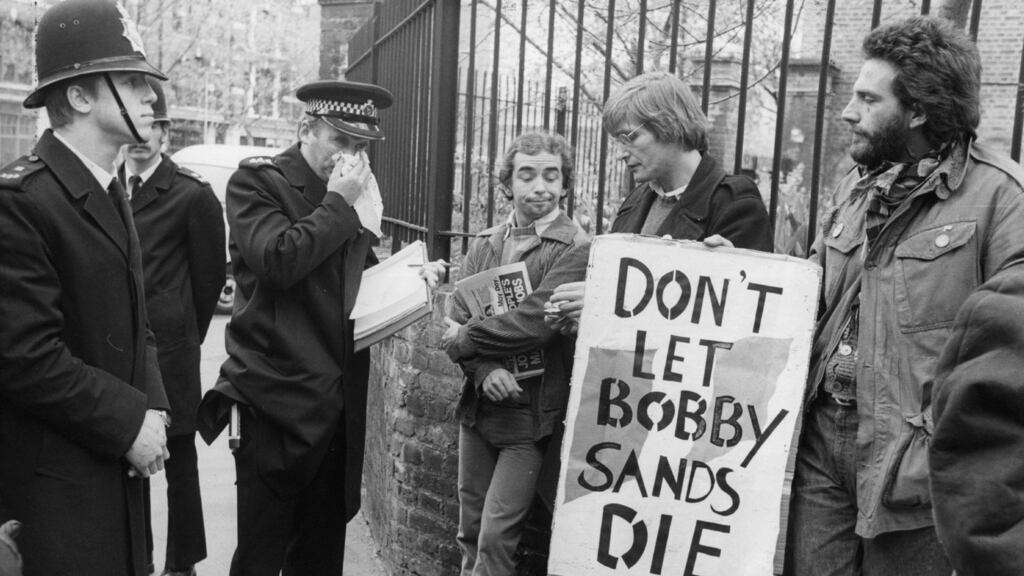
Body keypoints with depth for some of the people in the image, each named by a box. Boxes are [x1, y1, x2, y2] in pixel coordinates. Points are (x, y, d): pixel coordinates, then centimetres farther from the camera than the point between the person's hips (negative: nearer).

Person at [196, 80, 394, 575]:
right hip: (276, 400, -6)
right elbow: (277, 260, -22)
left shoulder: (356, 192, 13)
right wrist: (338, 203, -14)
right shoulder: (257, 179, -5)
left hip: (339, 404, 6)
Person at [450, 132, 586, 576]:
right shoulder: (484, 246, 6)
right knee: (470, 531, 15)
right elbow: (458, 321, 2)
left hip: (532, 414, -5)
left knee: (496, 535, -4)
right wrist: (483, 369, -14)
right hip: (478, 407, 5)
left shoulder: (577, 250, -9)